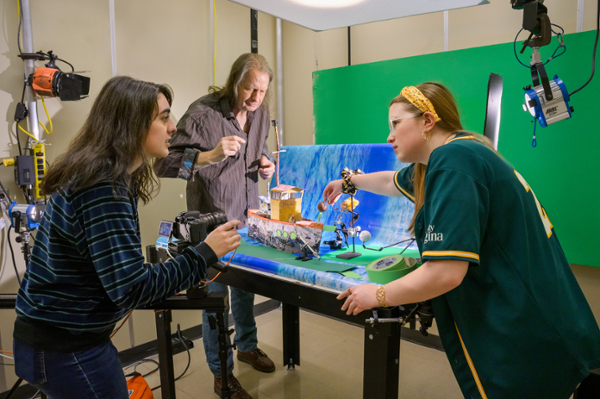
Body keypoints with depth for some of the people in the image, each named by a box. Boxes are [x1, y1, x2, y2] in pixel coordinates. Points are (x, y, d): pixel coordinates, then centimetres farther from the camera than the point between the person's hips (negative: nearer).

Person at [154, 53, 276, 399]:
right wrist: (210, 155, -34)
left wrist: (267, 163, -3)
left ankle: (247, 345, 46)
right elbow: (164, 165, -21)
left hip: (249, 216, 6)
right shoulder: (203, 113, -19)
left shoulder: (260, 113, 1)